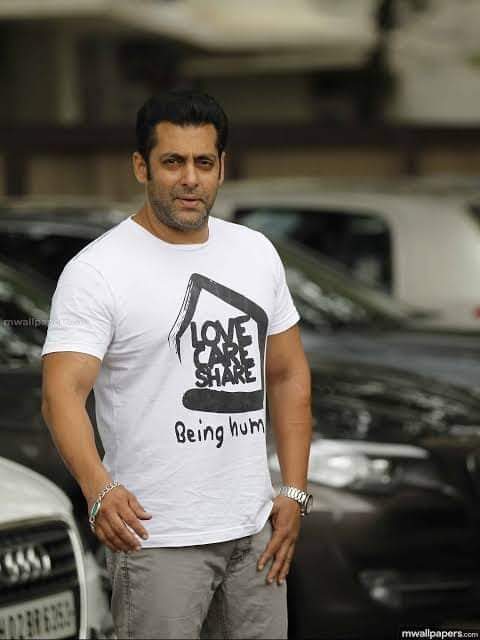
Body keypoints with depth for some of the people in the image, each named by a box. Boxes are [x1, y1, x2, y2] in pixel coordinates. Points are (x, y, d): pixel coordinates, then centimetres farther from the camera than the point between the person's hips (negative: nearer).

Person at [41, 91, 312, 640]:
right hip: (157, 536, -6)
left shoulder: (256, 253, 8)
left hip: (253, 530, 6)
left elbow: (288, 374, 15)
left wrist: (293, 491, 6)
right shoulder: (97, 270, -12)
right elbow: (63, 393, -22)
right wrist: (99, 489, -40)